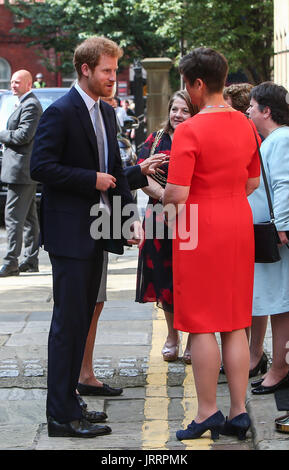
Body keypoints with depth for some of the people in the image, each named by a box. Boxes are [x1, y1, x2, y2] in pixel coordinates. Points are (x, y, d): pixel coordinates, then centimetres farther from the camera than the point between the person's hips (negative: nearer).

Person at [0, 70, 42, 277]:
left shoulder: (30, 105, -13)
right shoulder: (26, 103, 19)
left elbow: (24, 135, -21)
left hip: (22, 170, -11)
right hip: (26, 169, 11)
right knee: (29, 216, 13)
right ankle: (31, 260, 18)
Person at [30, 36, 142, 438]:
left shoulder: (107, 112, 14)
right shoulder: (60, 112, -12)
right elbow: (41, 167, -18)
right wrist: (92, 179, -17)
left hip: (97, 231, 9)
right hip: (69, 232, -9)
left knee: (81, 318, 14)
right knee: (69, 321, -6)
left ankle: (67, 400, 24)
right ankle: (62, 415, 0)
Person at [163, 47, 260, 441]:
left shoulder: (190, 131, -15)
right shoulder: (245, 125, 7)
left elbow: (177, 193, -18)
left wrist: (166, 202, 2)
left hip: (200, 231, -6)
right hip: (239, 227, 7)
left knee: (202, 325, 2)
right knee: (235, 325, 10)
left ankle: (208, 413, 7)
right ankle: (239, 412, 13)